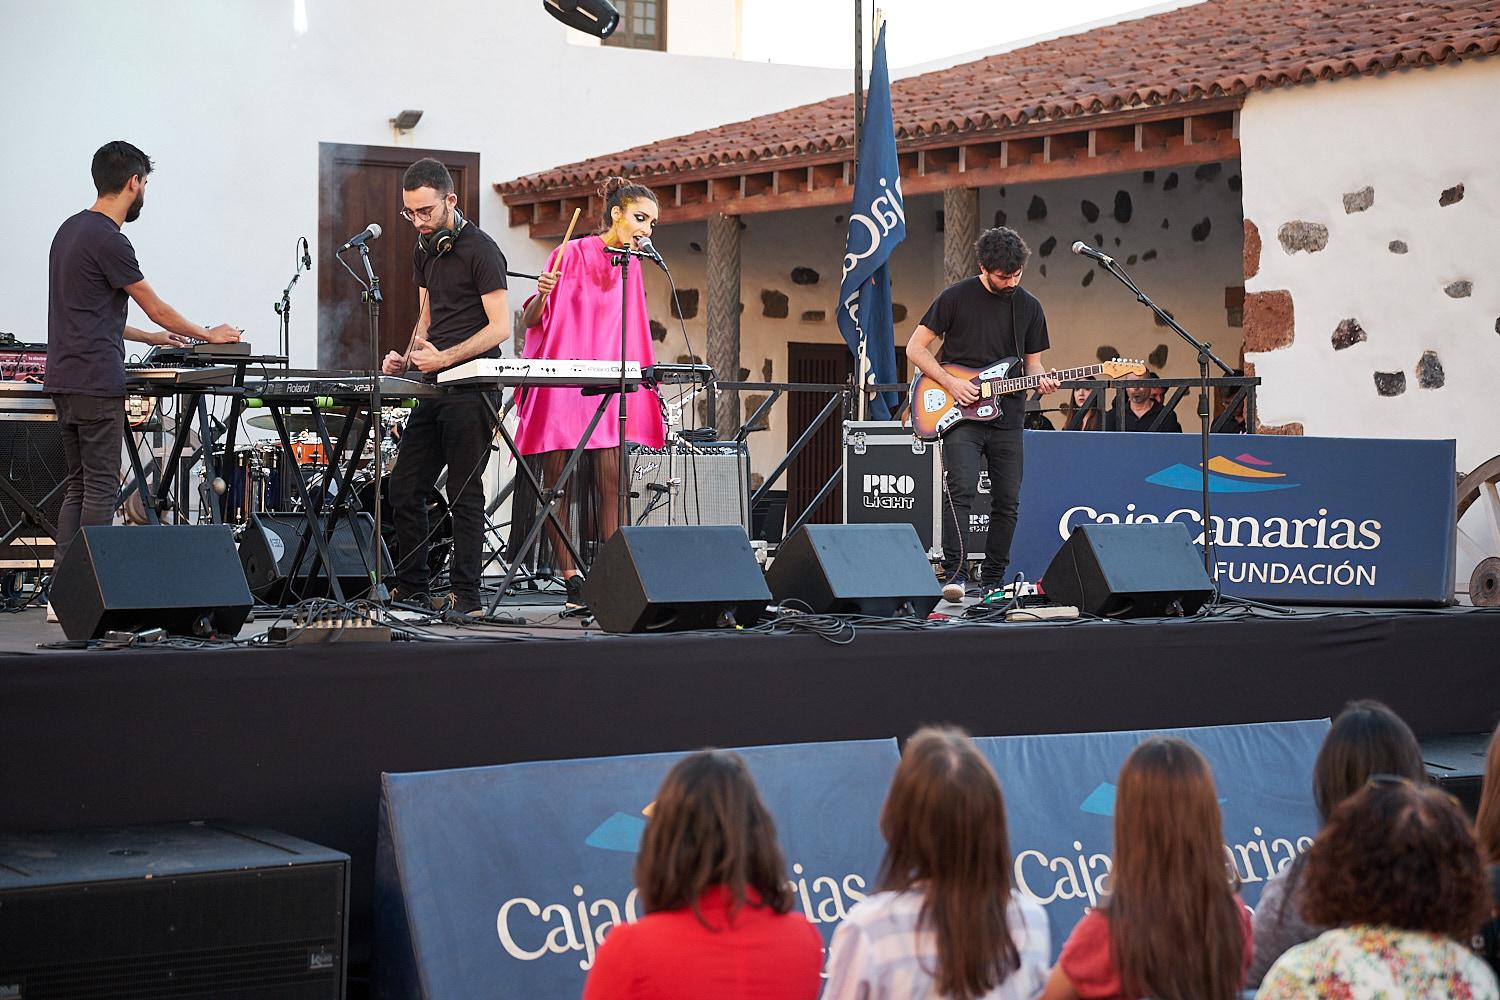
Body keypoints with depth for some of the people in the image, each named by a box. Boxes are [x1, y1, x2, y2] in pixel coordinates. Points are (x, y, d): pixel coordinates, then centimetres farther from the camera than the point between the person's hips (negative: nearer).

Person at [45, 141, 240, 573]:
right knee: (101, 489, -6)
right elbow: (157, 309, -5)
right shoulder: (109, 240, -14)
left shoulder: (70, 229, 16)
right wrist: (209, 335, 10)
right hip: (95, 383, -10)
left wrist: (150, 337, 29)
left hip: (64, 379, 10)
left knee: (78, 485, 12)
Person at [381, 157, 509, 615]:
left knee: (464, 493, -5)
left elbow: (500, 327, -13)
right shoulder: (424, 250, 15)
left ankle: (464, 596, -1)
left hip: (470, 387, -8)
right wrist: (408, 358, 6)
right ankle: (410, 589, 16)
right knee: (404, 488, 8)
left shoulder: (480, 250, -9)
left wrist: (445, 358, -20)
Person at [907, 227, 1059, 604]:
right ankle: (955, 573, -22)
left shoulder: (1029, 307, 9)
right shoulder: (956, 297, -3)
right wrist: (951, 384, -13)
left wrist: (1040, 378, -7)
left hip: (1006, 418, 4)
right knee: (961, 488, -22)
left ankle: (992, 579, 16)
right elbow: (915, 348, -1)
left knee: (1007, 502, 4)